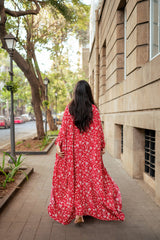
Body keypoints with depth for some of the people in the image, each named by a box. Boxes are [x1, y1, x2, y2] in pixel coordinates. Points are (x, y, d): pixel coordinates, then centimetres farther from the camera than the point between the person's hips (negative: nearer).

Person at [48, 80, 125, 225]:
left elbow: (64, 129, -4)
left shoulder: (69, 109, -3)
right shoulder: (93, 109, -5)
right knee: (90, 177, 12)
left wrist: (58, 145, 0)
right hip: (90, 149, 0)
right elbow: (98, 130, -3)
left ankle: (77, 211, 19)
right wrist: (102, 147, 5)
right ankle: (80, 212, 23)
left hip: (72, 149, 1)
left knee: (74, 177, 11)